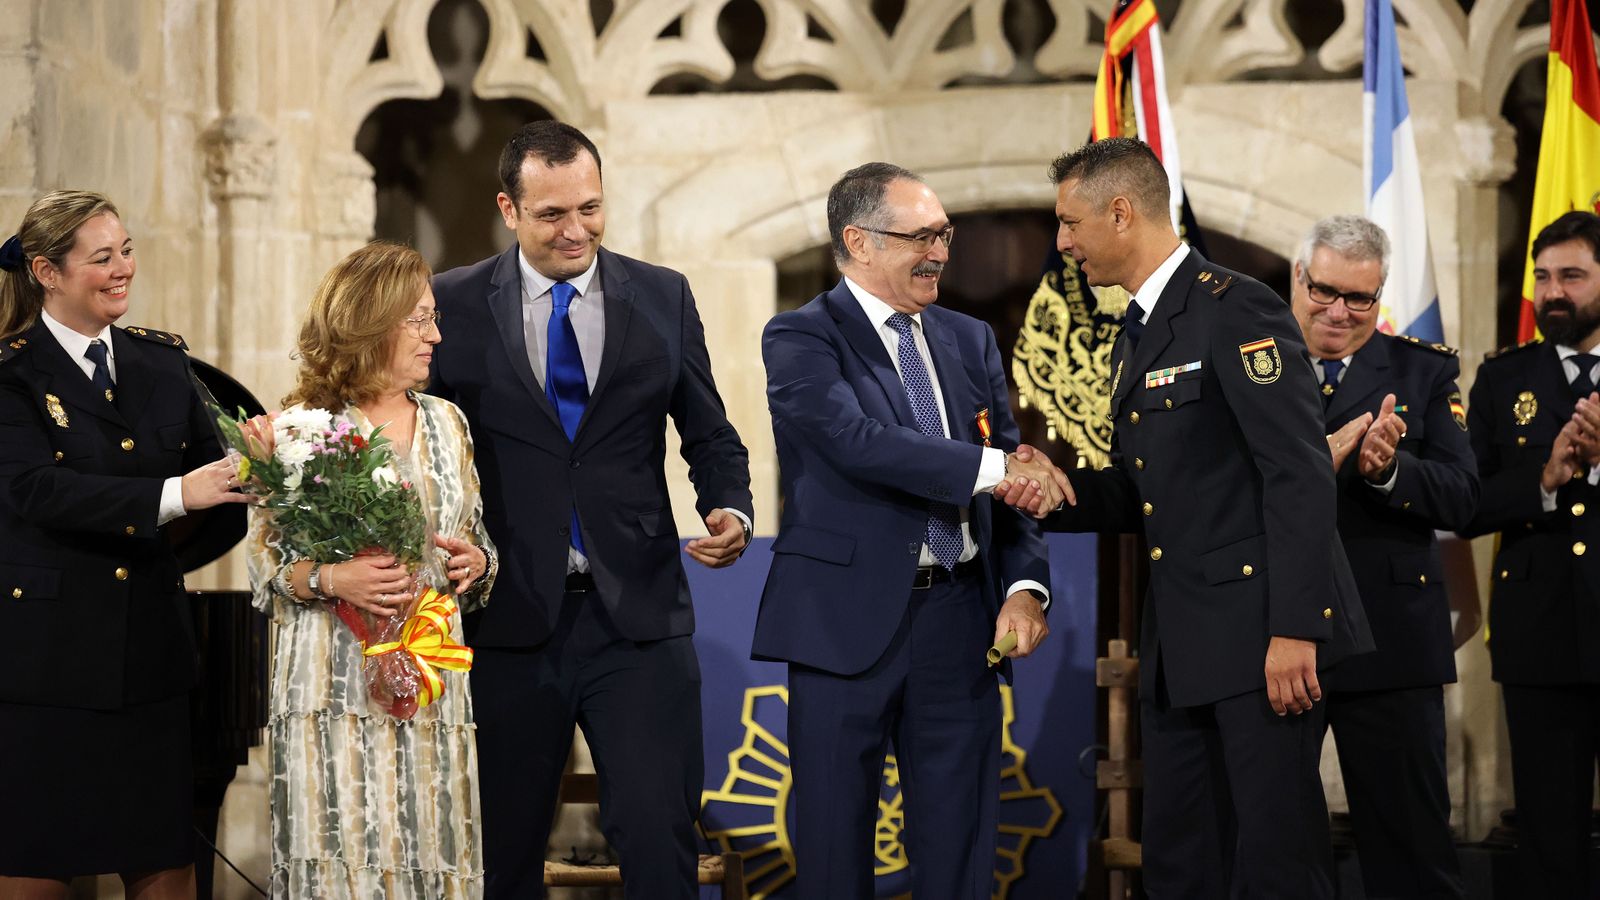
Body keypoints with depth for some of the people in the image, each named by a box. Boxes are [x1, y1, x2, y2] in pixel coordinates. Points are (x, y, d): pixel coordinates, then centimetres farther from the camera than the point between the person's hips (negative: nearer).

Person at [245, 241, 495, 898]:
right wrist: (332, 579, -18)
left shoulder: (447, 423, 13)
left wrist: (476, 562, -2)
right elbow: (264, 564, -2)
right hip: (335, 690, -4)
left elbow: (481, 548, 19)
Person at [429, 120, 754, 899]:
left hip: (639, 618, 0)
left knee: (660, 837, -8)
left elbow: (710, 435, 12)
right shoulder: (454, 306, 2)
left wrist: (730, 511, -8)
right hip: (509, 621, 0)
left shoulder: (663, 298, 6)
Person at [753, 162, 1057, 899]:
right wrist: (990, 468, -27)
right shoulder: (800, 339, -5)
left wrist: (1025, 584, -8)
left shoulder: (970, 341, 12)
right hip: (850, 618, -5)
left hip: (960, 618, 5)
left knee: (958, 840, 8)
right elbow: (859, 440, -22)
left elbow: (1013, 476, 8)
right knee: (835, 838, 3)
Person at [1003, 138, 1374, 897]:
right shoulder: (1135, 338, 18)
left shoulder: (1236, 310, -10)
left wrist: (1293, 629, -22)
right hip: (1180, 646, 9)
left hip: (1259, 632, -9)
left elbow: (1300, 475, -17)